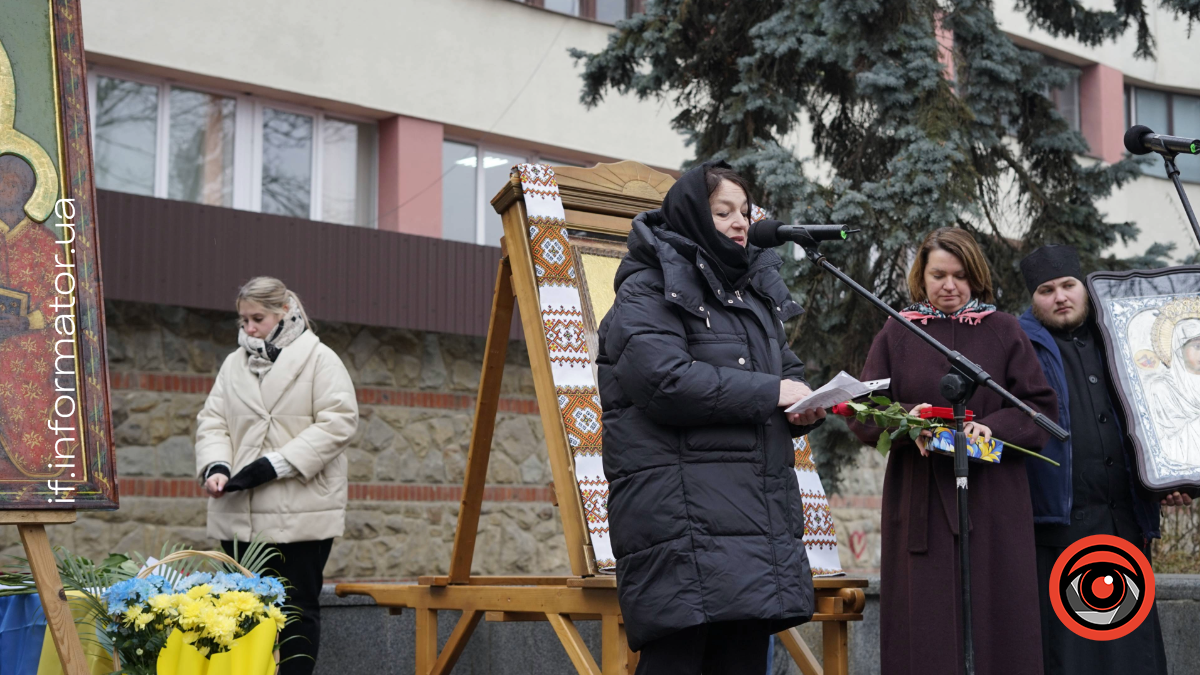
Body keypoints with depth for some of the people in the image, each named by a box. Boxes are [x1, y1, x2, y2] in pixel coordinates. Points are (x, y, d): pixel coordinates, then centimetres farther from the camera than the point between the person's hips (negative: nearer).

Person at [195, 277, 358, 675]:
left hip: (301, 513, -5)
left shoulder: (319, 359, -2)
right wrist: (216, 464, -10)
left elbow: (338, 421, -11)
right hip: (241, 513, 5)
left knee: (298, 609, 1)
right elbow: (212, 420, 11)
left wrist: (278, 464, -18)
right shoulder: (234, 364, 15)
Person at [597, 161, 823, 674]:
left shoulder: (755, 291, 24)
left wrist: (805, 407, 3)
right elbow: (665, 380, -18)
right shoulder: (647, 291, -3)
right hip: (680, 512, -8)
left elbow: (788, 370, 28)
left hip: (759, 508, 8)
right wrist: (769, 392, -13)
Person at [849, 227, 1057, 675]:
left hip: (992, 507, 0)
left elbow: (1041, 407, 5)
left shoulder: (1004, 332, 11)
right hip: (920, 506, 0)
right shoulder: (896, 335, 12)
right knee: (926, 629, -3)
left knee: (994, 620, -2)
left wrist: (993, 427, -15)